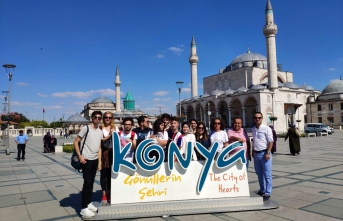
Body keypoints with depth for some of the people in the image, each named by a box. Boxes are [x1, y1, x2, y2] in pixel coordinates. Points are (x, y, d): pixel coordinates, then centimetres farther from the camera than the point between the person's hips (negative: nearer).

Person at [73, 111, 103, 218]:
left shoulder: (100, 132, 10)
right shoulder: (86, 128, -8)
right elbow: (75, 142, -7)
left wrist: (99, 162, 9)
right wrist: (79, 156, -15)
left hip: (95, 160, 6)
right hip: (86, 160, -6)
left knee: (91, 182, 14)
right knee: (87, 182, -6)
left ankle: (89, 203, 26)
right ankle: (84, 208, 1)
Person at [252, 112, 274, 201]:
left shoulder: (266, 129, -8)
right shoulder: (253, 129, 11)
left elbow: (271, 142, -12)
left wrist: (268, 153, -17)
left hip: (264, 153, -7)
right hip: (256, 154, 7)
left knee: (267, 174, -1)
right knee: (259, 173, 16)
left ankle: (267, 193, 7)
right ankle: (262, 190, 29)